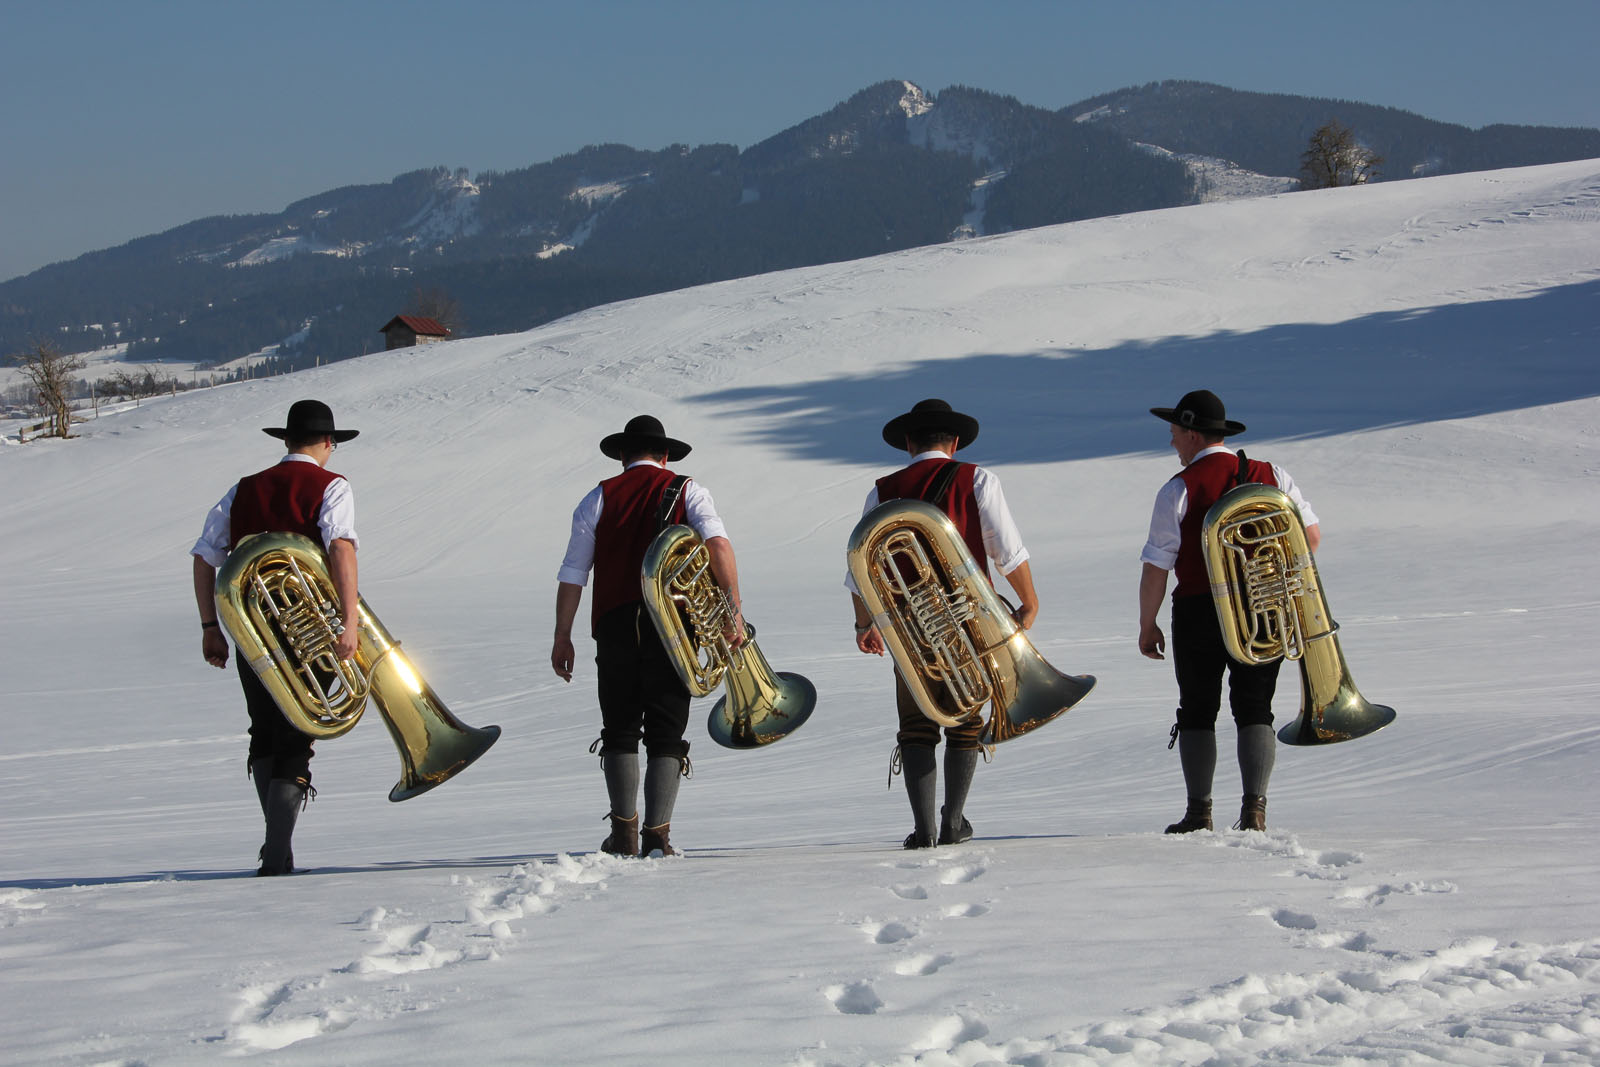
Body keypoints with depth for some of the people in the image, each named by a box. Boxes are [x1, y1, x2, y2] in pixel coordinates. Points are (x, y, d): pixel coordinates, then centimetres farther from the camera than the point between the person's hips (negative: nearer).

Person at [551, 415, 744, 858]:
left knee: (620, 732, 13)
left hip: (615, 624, 1)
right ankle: (657, 835, -6)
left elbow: (572, 574, 6)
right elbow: (718, 543, -10)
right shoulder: (687, 491, 8)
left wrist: (562, 637, 10)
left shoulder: (599, 499, 11)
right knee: (665, 735, 3)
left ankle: (624, 831, 6)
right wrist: (733, 608, -13)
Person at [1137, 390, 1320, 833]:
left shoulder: (1180, 489, -8)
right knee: (1254, 710, 8)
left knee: (1197, 713, 9)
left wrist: (1147, 625, 1)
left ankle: (1199, 811, 5)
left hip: (1199, 613, -3)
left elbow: (1156, 567, -8)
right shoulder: (1273, 476, 4)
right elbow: (1311, 535, 6)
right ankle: (1254, 807, -5)